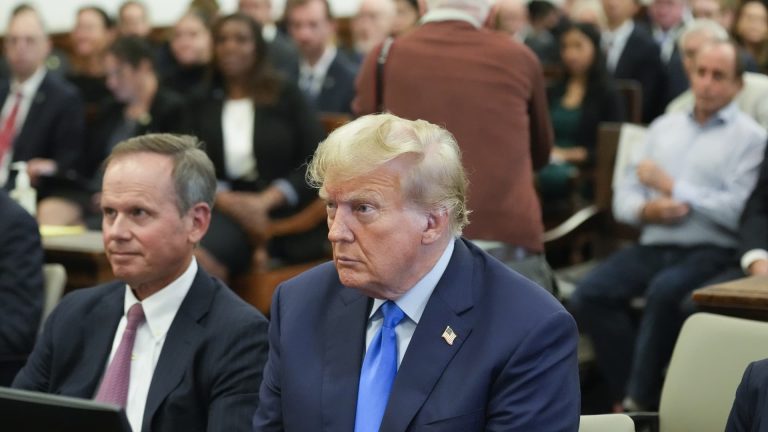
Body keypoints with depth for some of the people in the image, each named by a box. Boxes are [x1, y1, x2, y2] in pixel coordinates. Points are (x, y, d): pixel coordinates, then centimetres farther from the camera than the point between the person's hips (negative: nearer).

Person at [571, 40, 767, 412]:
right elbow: (624, 194, 16)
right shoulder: (665, 127, 21)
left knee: (665, 291, -36)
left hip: (710, 251, -5)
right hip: (654, 246, 5)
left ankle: (639, 401, -23)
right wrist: (647, 210, -7)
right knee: (589, 295, -21)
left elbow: (737, 211, -11)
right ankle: (628, 392, -15)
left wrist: (671, 186, -6)